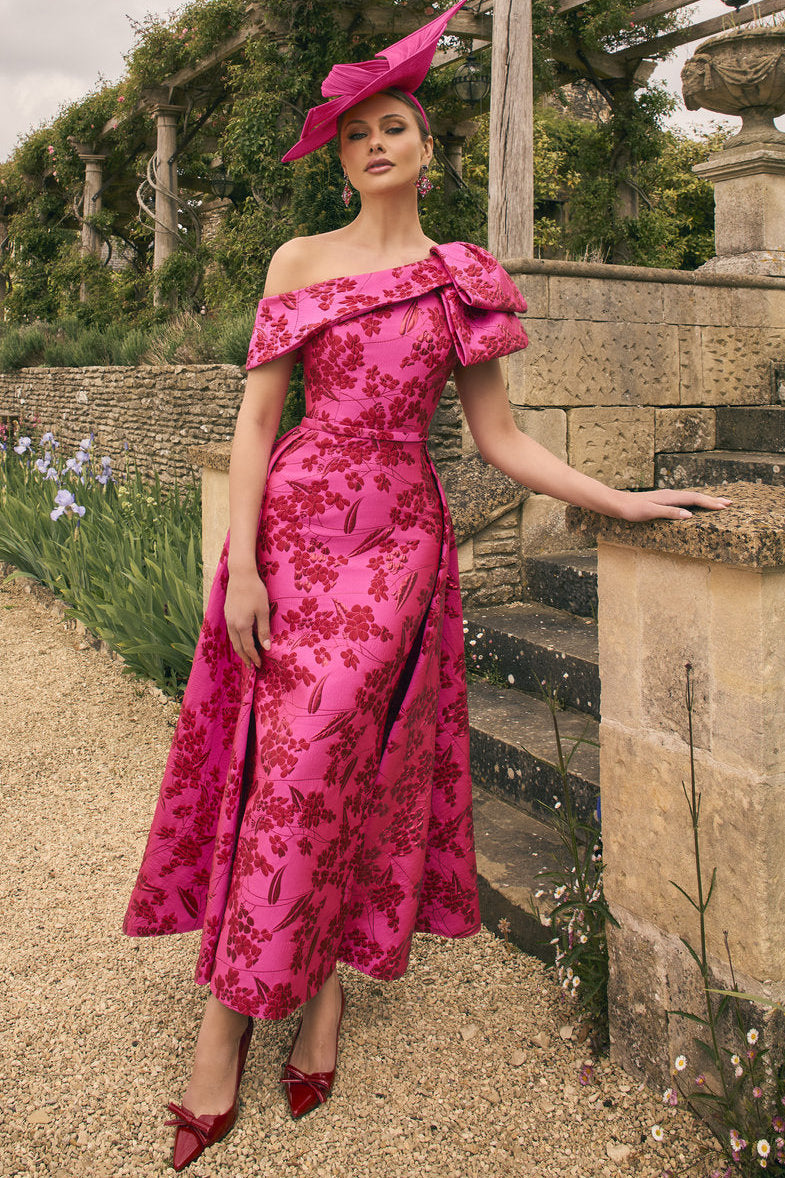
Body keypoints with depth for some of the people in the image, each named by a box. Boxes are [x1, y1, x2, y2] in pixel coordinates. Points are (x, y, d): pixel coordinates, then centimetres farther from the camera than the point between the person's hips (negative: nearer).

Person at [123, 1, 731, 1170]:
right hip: (293, 517, 1)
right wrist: (241, 563, -6)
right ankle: (316, 976, 14)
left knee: (325, 759, -6)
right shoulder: (300, 261, 8)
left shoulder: (467, 282, 9)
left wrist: (621, 501, 0)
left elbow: (498, 435, 9)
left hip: (398, 535, -1)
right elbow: (257, 419, 3)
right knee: (279, 759, -1)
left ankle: (235, 1007, 10)